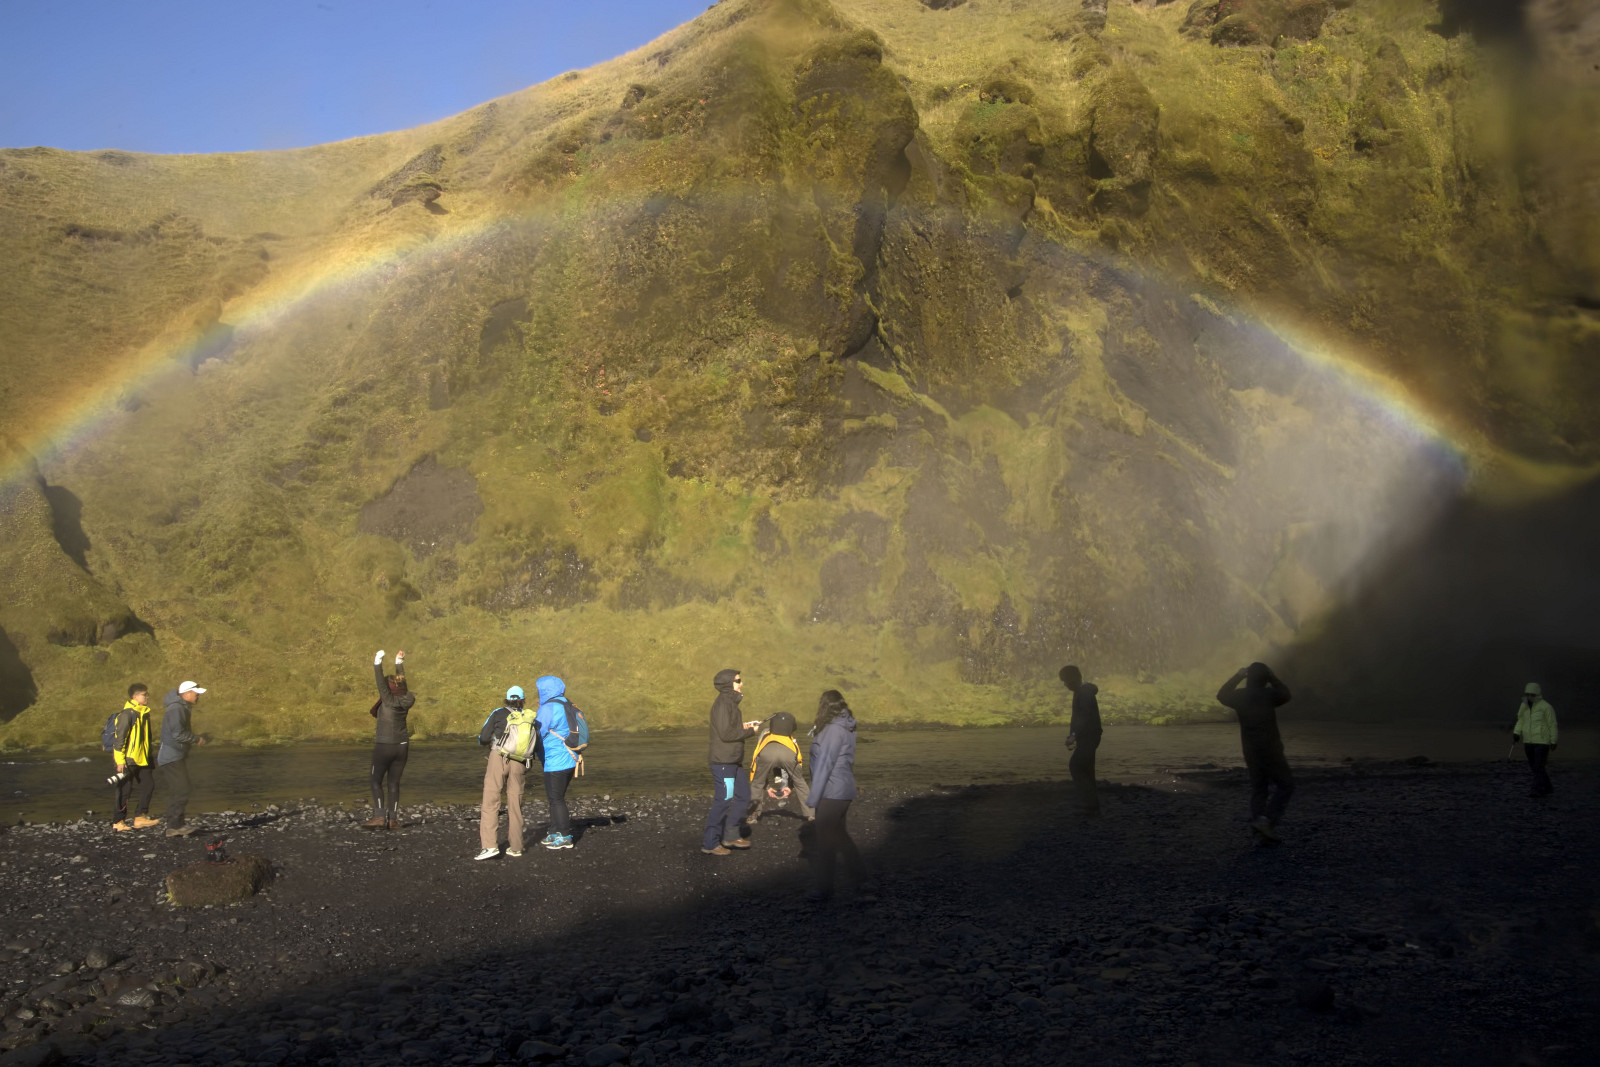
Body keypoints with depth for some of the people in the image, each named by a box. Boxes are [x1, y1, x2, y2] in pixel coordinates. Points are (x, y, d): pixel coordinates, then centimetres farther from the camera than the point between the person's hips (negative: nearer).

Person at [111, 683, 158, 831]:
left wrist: (149, 757, 22)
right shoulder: (127, 714, -15)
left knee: (148, 786, 7)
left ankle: (140, 817, 14)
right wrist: (120, 760, -20)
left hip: (142, 760, 8)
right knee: (124, 791, 0)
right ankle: (119, 822, 10)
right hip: (128, 761, -8)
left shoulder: (144, 713, 12)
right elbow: (119, 738, -17)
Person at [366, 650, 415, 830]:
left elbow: (380, 682, -13)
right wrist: (399, 663, 22)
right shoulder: (405, 700, 0)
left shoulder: (389, 700, -16)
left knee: (376, 782, 7)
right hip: (402, 747, 6)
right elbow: (401, 681, 13)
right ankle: (393, 819, 6)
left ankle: (379, 816, -2)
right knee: (394, 783, 10)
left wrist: (377, 662, -9)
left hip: (384, 747, -6)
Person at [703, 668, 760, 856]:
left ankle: (730, 836, 23)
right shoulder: (722, 704, -17)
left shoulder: (730, 703, 14)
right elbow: (726, 733, -23)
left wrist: (743, 726, 5)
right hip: (723, 762, -10)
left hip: (734, 762, 10)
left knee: (743, 796, 14)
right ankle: (709, 843, 4)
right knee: (723, 801, -5)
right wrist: (749, 731, -13)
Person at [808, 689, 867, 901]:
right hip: (843, 791, 10)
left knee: (825, 838, 0)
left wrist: (813, 797, -16)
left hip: (833, 793, -10)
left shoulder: (834, 729, -18)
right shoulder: (845, 728, 10)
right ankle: (860, 878, 23)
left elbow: (824, 764, -20)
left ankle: (824, 889, 8)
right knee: (838, 834, 17)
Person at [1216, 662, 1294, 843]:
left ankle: (1258, 819, 6)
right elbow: (1285, 694, 10)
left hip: (1250, 751, 5)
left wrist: (1237, 677, 24)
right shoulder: (1268, 694, -12)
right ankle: (1268, 820, -10)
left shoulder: (1240, 696, 0)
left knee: (1258, 788, 13)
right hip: (1270, 749, -5)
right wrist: (1273, 678, 16)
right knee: (1285, 784, 3)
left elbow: (1222, 696, 22)